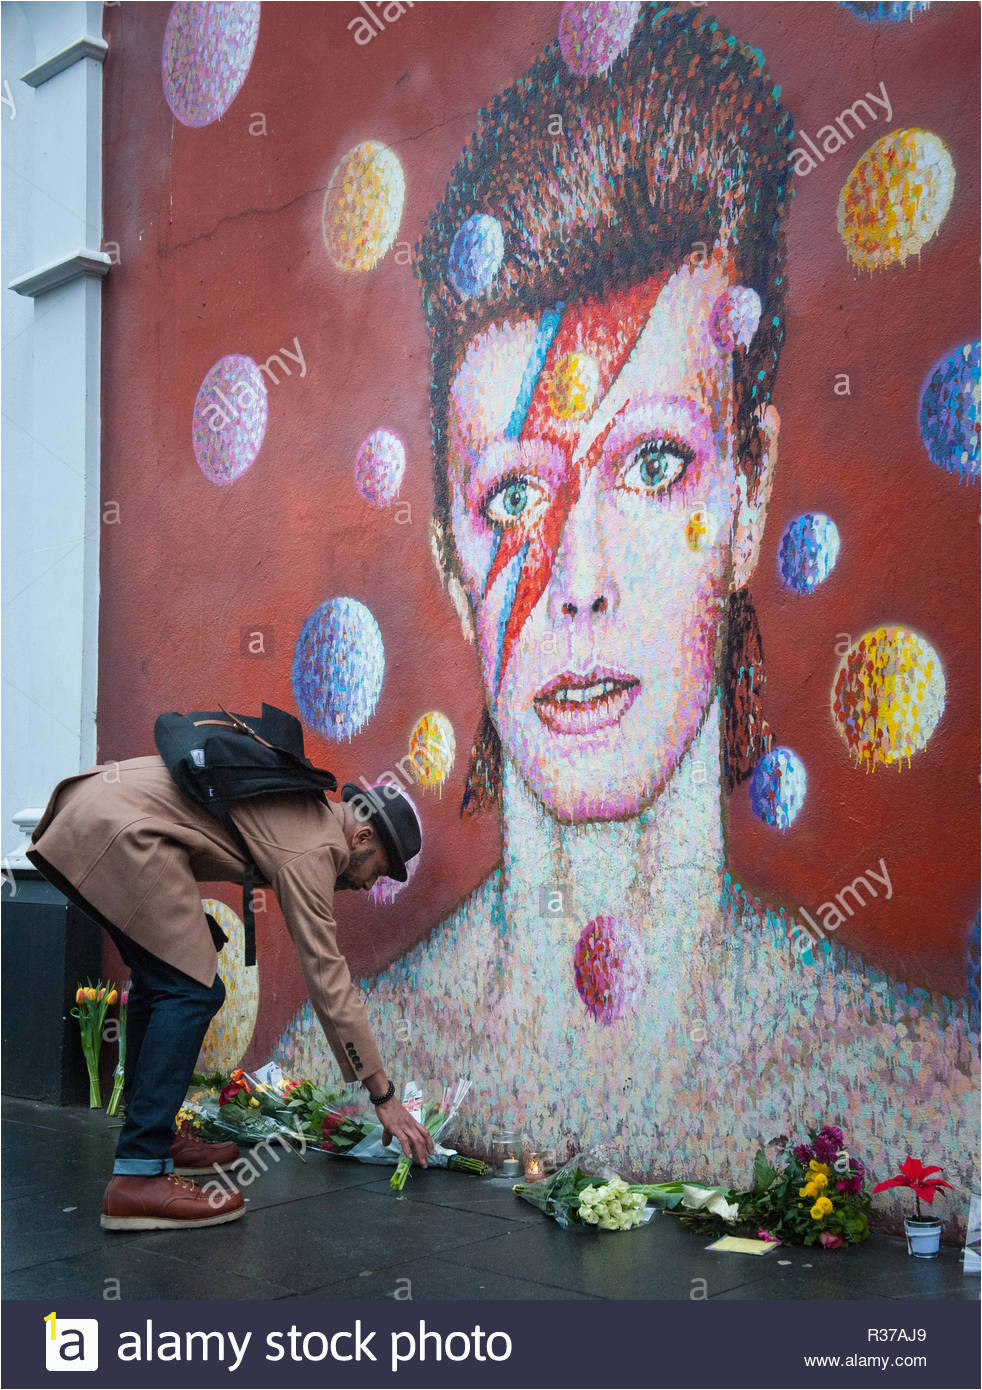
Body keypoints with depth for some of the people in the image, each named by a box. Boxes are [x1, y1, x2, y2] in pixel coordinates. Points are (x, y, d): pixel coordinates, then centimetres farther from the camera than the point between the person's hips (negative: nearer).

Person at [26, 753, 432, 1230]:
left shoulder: (309, 809, 19)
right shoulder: (312, 850, -7)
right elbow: (328, 981, -9)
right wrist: (384, 1098, -4)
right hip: (121, 833, -11)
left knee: (160, 980, 18)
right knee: (191, 991, -10)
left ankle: (152, 1135, 24)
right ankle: (138, 1178, -12)